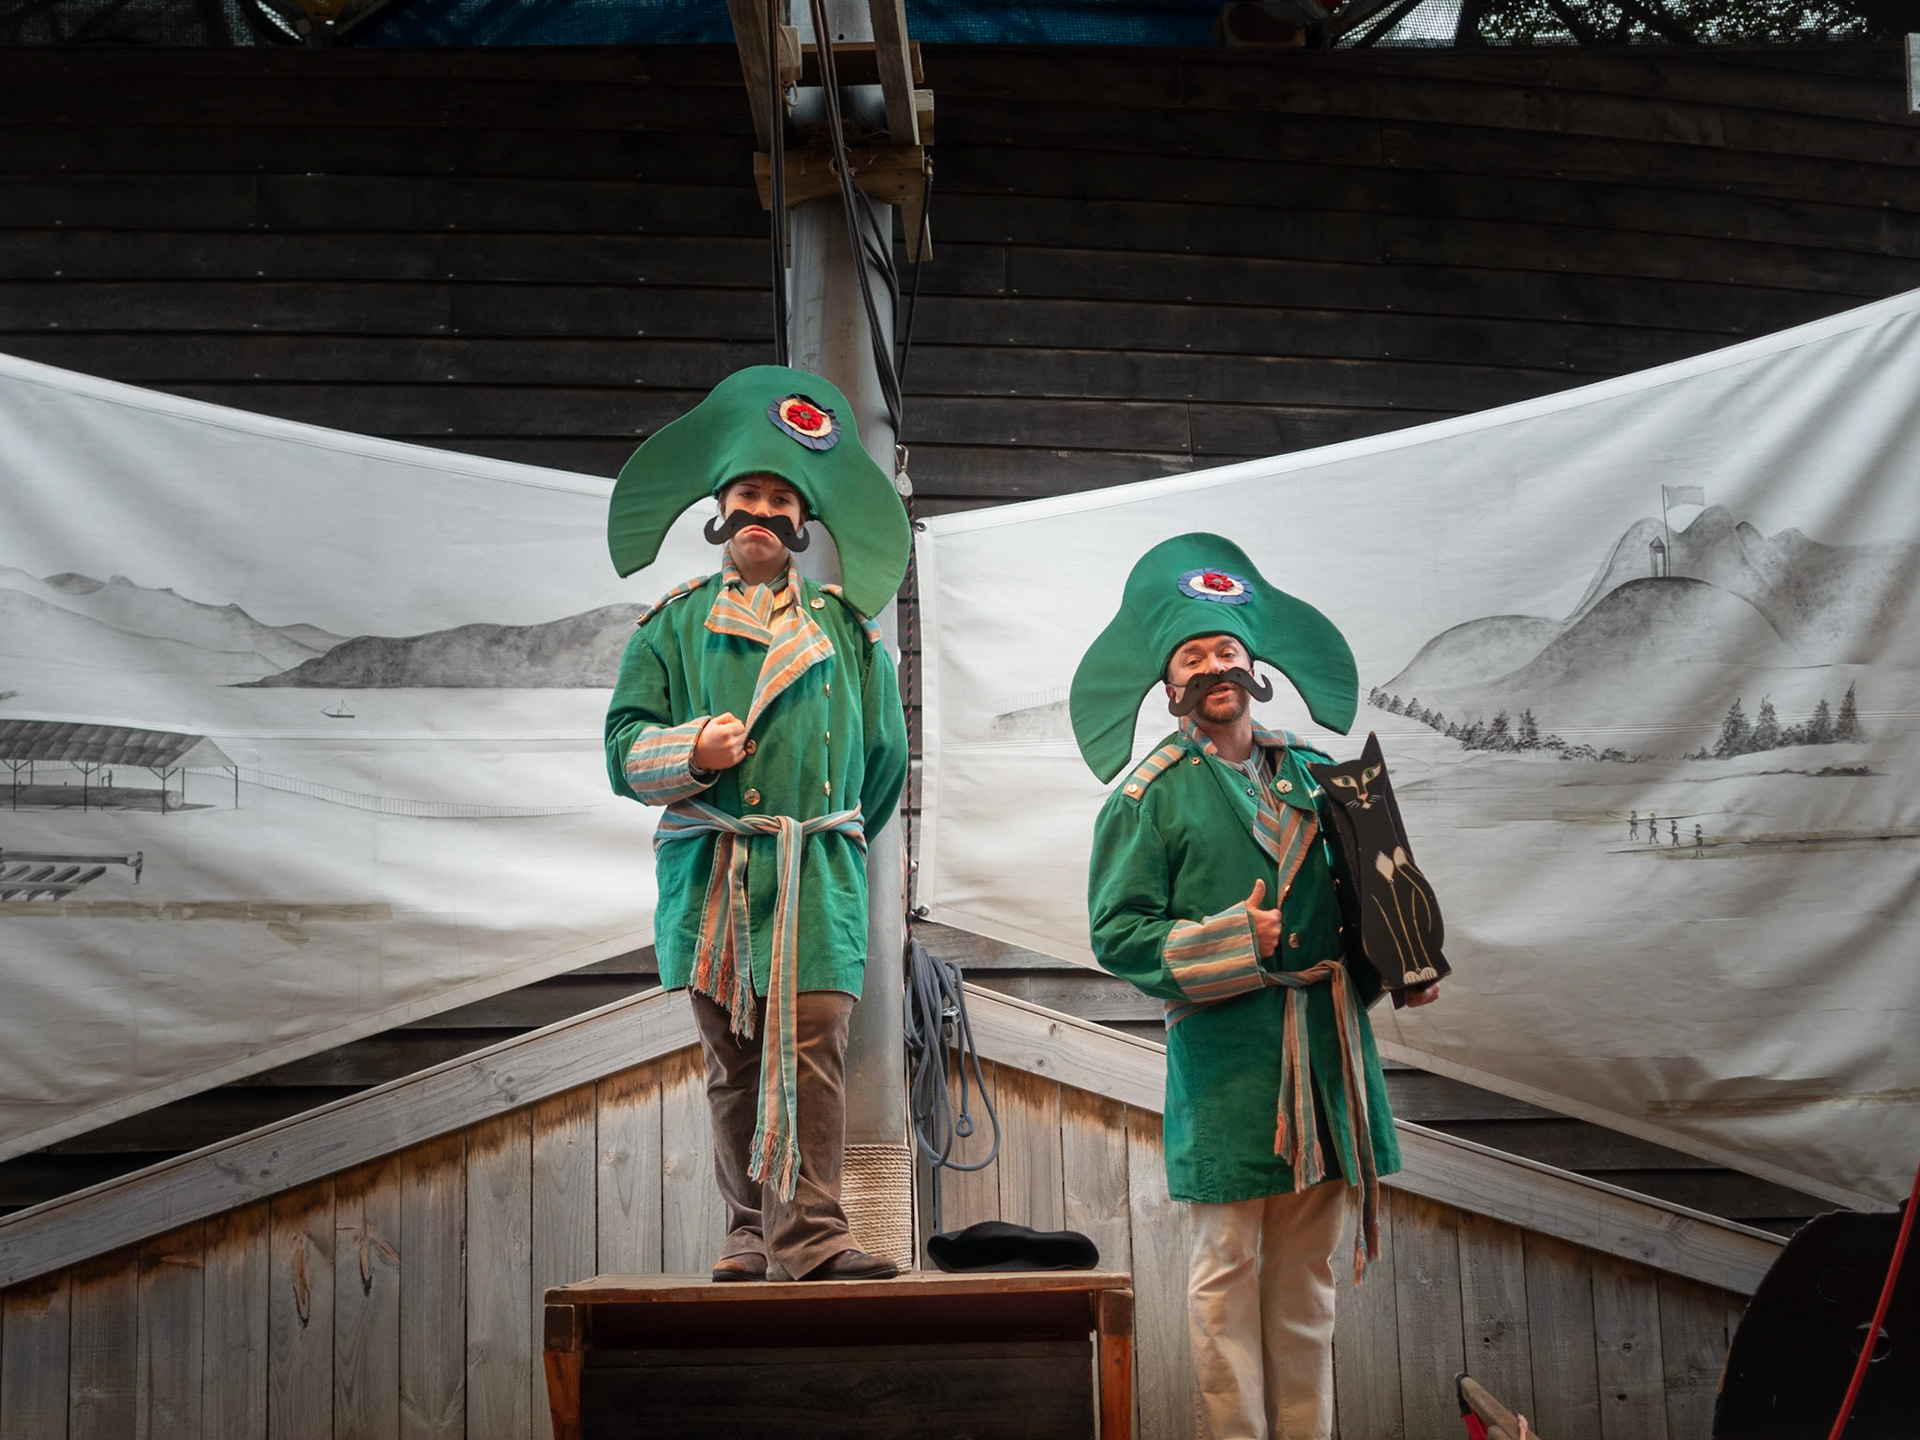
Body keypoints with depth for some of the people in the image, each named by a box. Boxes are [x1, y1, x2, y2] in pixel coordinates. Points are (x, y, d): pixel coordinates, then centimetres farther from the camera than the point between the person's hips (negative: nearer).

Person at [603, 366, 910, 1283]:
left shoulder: (844, 624, 13)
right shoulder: (674, 623, 13)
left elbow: (884, 752, 21)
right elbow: (625, 744, 6)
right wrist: (692, 752, -13)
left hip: (818, 877, -1)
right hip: (710, 875, 1)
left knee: (812, 1045, -12)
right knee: (733, 1061, 4)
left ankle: (810, 1232, -14)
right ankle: (751, 1231, 11)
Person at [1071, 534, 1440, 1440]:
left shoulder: (1312, 774, 13)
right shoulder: (1150, 795, -1)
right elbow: (1117, 932, -6)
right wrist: (1234, 944, -15)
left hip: (1326, 1047, 5)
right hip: (1225, 1054, -5)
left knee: (1308, 1271, 10)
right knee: (1229, 1268, -1)